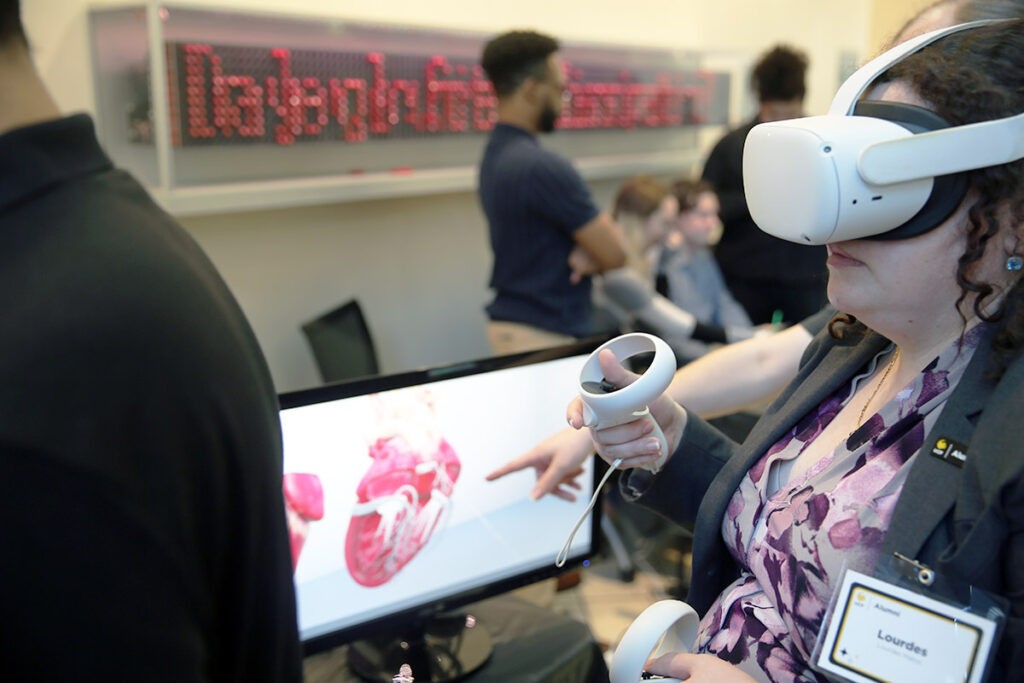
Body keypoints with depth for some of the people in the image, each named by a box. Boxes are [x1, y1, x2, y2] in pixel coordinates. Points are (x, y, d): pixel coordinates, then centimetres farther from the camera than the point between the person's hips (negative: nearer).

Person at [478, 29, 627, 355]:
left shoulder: (495, 154, 7)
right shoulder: (542, 166, -23)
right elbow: (615, 254, -17)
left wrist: (587, 253, -8)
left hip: (510, 321, 10)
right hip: (544, 335, -10)